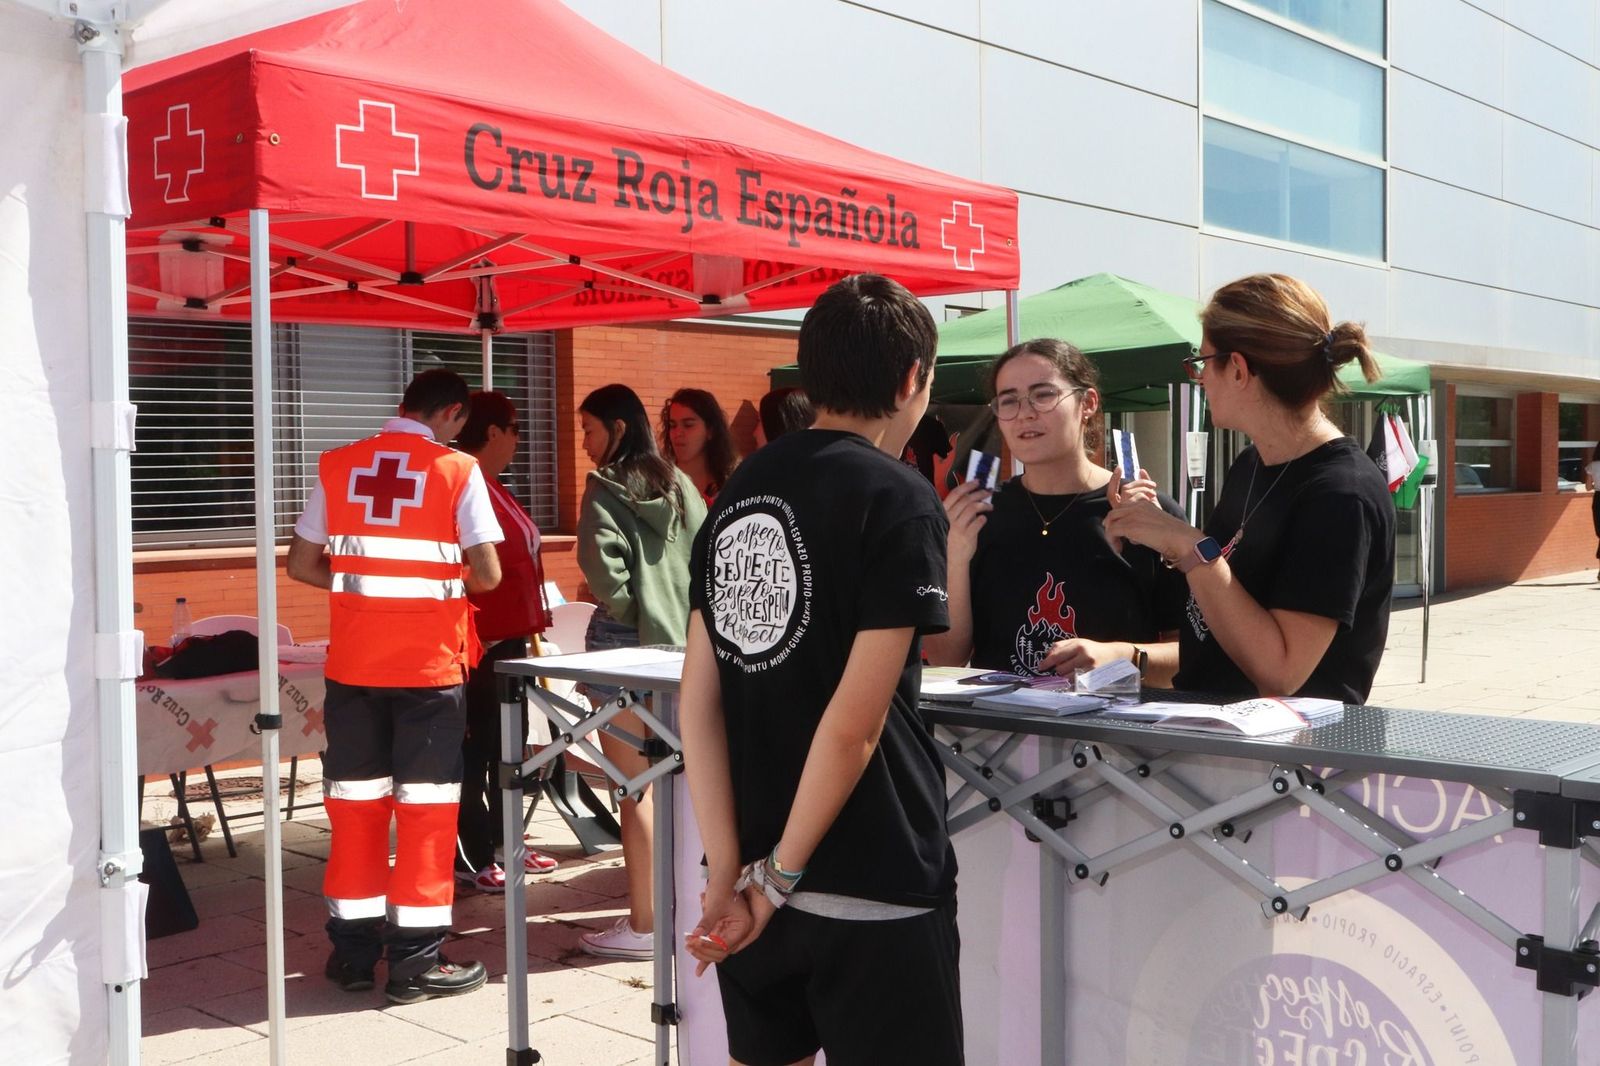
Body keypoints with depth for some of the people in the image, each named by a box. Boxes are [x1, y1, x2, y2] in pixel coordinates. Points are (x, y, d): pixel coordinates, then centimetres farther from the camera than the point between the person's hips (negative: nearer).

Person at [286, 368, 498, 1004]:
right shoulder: (457, 471, -6)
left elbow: (301, 565, 6)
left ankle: (353, 951, 19)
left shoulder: (337, 466, 5)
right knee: (425, 806, 4)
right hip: (430, 664, -3)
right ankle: (416, 960, 8)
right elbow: (486, 575, -8)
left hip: (353, 663, 4)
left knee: (354, 802, 12)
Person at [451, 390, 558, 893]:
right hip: (482, 642, -10)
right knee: (477, 745, -4)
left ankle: (502, 840, 27)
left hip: (508, 637, 10)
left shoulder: (492, 487, 15)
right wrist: (466, 634, -25)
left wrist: (534, 614, 23)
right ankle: (469, 857, 4)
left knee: (507, 739, 16)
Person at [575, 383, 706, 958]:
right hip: (682, 644, 7)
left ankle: (643, 923, 3)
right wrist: (677, 613, 10)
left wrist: (630, 608, -2)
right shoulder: (681, 486, 11)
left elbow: (604, 570, -19)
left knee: (634, 787, -1)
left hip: (624, 642, -6)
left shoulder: (605, 489, -8)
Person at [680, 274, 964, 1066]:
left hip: (752, 865, 7)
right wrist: (781, 874, -9)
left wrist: (728, 870, -1)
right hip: (870, 882, -6)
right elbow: (856, 721, -18)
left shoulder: (740, 491, 6)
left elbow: (698, 699, 1)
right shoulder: (899, 499, -12)